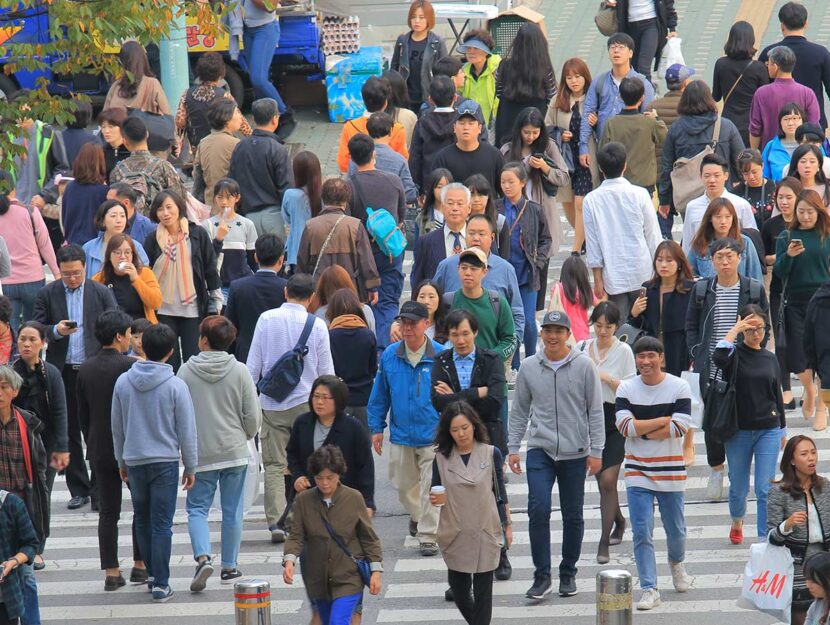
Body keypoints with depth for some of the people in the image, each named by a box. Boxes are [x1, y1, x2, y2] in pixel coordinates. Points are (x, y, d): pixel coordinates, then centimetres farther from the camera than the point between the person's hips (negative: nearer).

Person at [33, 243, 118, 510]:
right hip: (63, 373, 2)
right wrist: (56, 331, -17)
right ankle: (79, 490, 15)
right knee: (69, 433, 7)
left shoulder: (102, 293, 2)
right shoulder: (47, 294, 4)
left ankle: (99, 489, 6)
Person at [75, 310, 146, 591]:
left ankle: (111, 572, 5)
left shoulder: (86, 369, 3)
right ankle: (140, 565, 11)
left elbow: (82, 413, 9)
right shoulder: (131, 367, -14)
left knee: (108, 512, 7)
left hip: (100, 450, 5)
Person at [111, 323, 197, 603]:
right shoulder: (175, 386, -11)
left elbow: (117, 427, 9)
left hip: (134, 461, 3)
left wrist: (121, 461, 21)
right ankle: (160, 583, 0)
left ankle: (151, 572, 26)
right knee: (161, 524, 0)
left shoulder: (123, 382, 0)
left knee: (142, 519, 19)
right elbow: (187, 431, -6)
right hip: (165, 461, -3)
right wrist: (190, 467, 5)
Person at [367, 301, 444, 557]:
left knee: (430, 487, -5)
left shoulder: (440, 356, -9)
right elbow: (380, 394, 9)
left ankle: (429, 536, 4)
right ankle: (417, 515, 47)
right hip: (400, 434, 4)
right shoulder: (390, 356, 0)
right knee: (403, 484, 19)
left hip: (433, 436, -4)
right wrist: (376, 427, 9)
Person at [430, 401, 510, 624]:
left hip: (486, 532, -1)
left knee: (482, 589, 0)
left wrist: (507, 526, 5)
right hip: (455, 535, 1)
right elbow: (436, 495, 7)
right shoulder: (442, 458, 0)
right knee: (458, 589, 8)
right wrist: (435, 499, -16)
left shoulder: (491, 454, -2)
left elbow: (500, 493, 4)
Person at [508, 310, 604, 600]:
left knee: (573, 516, 8)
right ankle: (542, 575, -7)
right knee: (538, 510, -14)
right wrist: (513, 448, 7)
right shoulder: (529, 367, 2)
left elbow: (595, 411, 0)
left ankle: (568, 573, 22)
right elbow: (519, 410, 11)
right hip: (540, 450, 0)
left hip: (575, 453, 0)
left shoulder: (584, 366, -3)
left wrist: (596, 451, -3)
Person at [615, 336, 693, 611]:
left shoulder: (679, 387, -6)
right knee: (642, 533, -6)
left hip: (671, 470, 0)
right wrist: (662, 420, -15)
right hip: (637, 471, 0)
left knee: (676, 530, 14)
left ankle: (676, 564, 45)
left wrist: (642, 431, -14)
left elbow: (680, 428, -16)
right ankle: (649, 590, -2)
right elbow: (625, 426, -13)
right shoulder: (626, 389, -1)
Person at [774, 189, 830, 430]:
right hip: (796, 302, 1)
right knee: (797, 358, 3)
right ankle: (809, 390, 33)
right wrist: (788, 255, -22)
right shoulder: (787, 237, 2)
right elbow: (779, 272, -4)